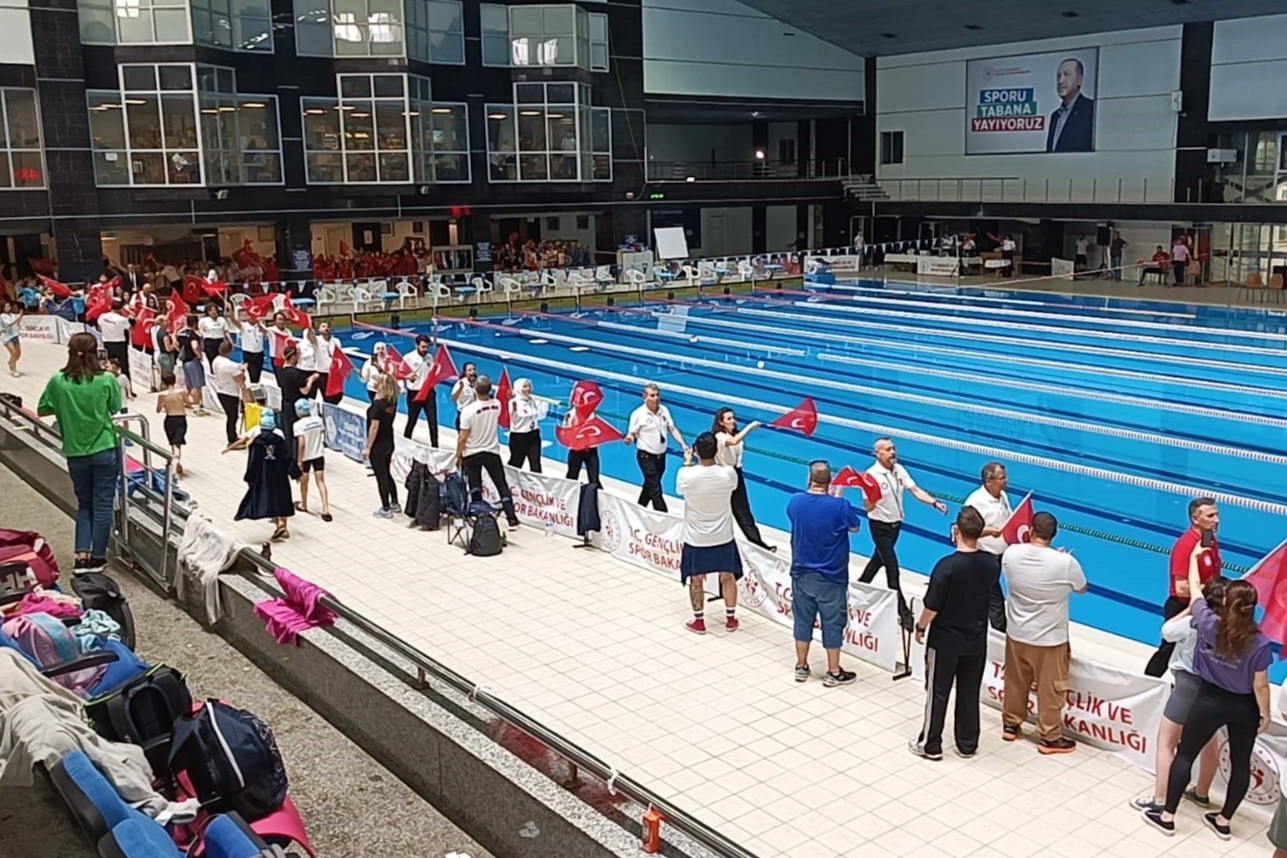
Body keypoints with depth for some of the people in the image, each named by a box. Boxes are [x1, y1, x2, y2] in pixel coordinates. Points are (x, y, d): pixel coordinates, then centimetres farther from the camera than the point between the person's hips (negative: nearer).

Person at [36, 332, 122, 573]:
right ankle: (97, 557, 13)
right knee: (103, 504, 8)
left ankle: (82, 556, 9)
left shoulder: (58, 381, -8)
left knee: (84, 504, 16)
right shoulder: (107, 380, -11)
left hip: (76, 453, 2)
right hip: (105, 450, -2)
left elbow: (42, 410, 4)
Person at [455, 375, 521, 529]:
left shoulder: (468, 410, -21)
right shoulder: (496, 405, -9)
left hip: (471, 454, -3)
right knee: (502, 486, 9)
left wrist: (458, 455, -3)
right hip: (492, 452, 3)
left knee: (475, 489, 11)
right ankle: (512, 519, 6)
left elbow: (462, 437, -15)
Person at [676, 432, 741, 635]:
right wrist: (718, 459, 20)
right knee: (728, 577, 19)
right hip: (723, 537, 1)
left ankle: (699, 622, 26)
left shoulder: (686, 475, -22)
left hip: (696, 539, -1)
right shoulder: (728, 474, -18)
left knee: (696, 580, 15)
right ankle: (731, 619, 30)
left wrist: (687, 463, 16)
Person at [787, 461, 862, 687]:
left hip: (801, 574, 3)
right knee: (832, 624, 10)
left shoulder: (795, 502, -9)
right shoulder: (840, 505, -20)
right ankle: (833, 673, 21)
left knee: (803, 621, 17)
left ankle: (801, 668, 28)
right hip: (831, 577, -3)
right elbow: (855, 527, -1)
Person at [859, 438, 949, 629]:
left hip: (896, 524, 7)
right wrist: (872, 496, -48)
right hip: (880, 526, -7)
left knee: (880, 558, 24)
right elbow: (868, 507, -26)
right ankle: (903, 612, -2)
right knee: (892, 567, -7)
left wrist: (935, 503, -16)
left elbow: (915, 490, -3)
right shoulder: (872, 475, -24)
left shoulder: (899, 470, -4)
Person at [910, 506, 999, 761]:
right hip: (976, 641, 4)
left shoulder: (947, 566, -24)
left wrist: (920, 628, -1)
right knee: (969, 694, 16)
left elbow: (931, 607, -19)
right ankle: (967, 745, 27)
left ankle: (930, 745, 20)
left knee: (937, 694, 9)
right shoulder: (991, 564, -8)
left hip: (944, 641, -4)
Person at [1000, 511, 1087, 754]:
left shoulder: (1011, 553, -14)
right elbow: (1082, 589, -2)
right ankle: (1049, 737, 26)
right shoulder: (1066, 562, -23)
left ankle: (1010, 724, 38)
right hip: (1050, 639, -3)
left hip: (1017, 634, 4)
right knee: (1050, 689, 14)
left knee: (1016, 683, 22)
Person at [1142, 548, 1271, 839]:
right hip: (1244, 707, 1)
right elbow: (1260, 685, -12)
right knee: (1241, 764, 19)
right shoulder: (1260, 644, -18)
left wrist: (1194, 557, 13)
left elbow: (1194, 587, -2)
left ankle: (1167, 816, 17)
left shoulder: (1209, 625, -17)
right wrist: (1265, 714, 4)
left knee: (1185, 755, 12)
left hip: (1210, 701, 0)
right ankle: (1224, 821, 30)